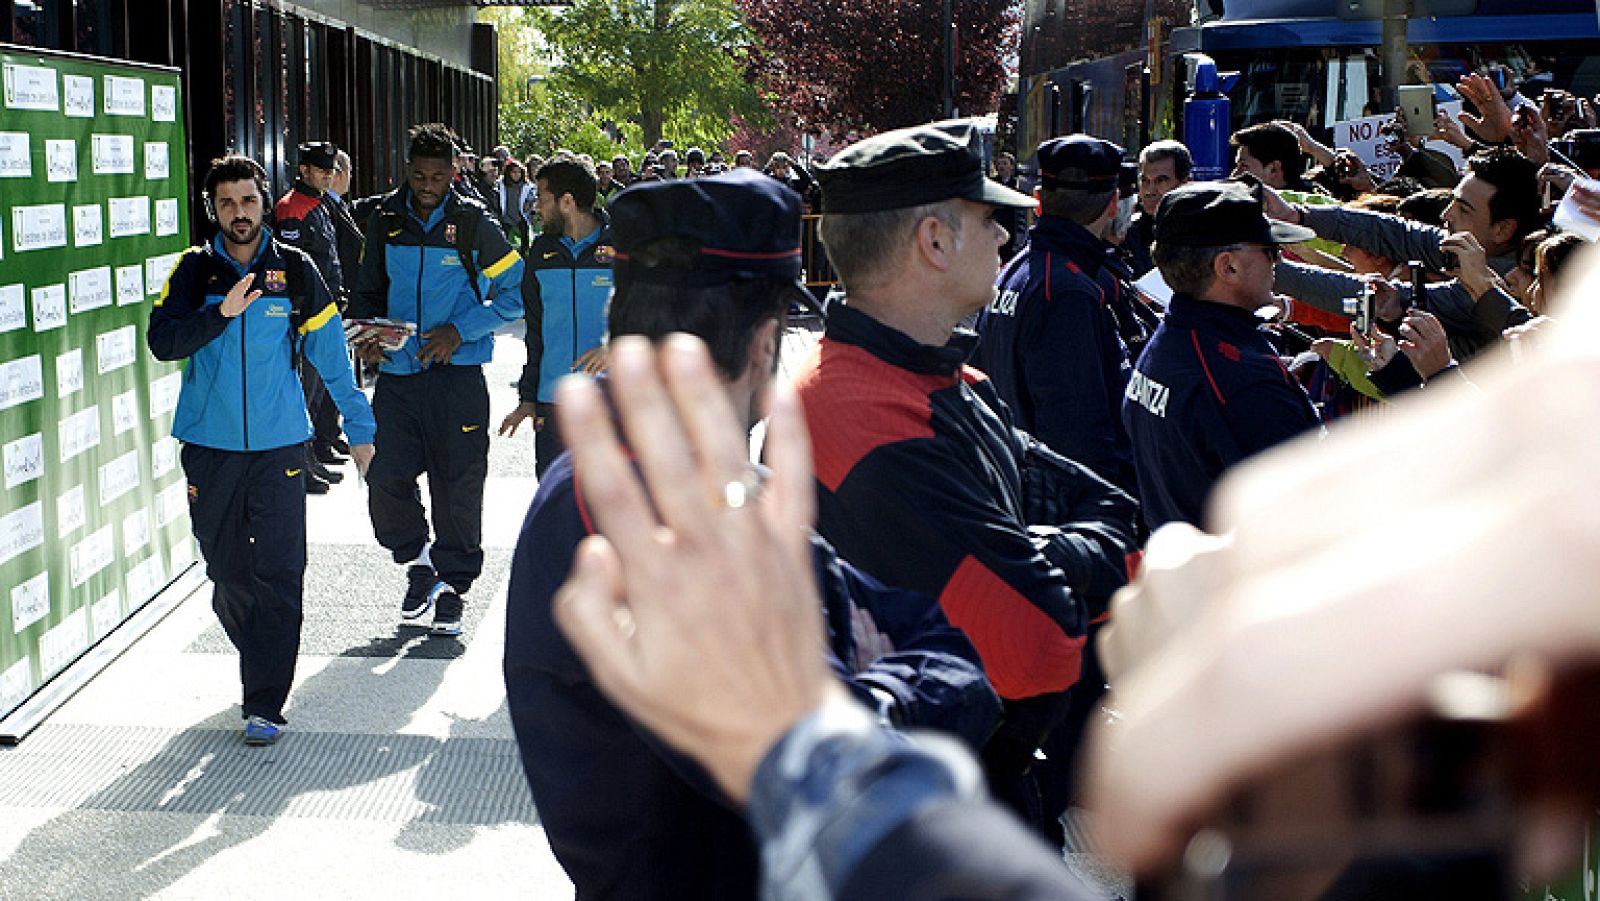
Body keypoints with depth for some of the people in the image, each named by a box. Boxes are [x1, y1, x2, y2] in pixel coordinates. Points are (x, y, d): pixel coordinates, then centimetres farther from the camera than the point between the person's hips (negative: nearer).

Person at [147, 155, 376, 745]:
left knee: (277, 575, -7)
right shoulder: (194, 269, 4)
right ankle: (260, 662, 32)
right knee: (228, 573, 8)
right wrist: (222, 312, -22)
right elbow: (162, 341, -8)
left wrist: (359, 426, 12)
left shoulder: (294, 270, 3)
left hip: (279, 445, -1)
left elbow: (330, 352, 9)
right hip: (209, 447, 1)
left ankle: (265, 706, -4)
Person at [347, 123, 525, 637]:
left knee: (458, 484, 2)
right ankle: (418, 562, 21)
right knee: (385, 479, -4)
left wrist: (458, 331, -12)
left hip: (456, 375, -3)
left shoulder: (473, 224, -4)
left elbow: (515, 291, -2)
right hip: (397, 371, 3)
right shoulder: (384, 222, 6)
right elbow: (368, 291, 19)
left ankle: (452, 583, 19)